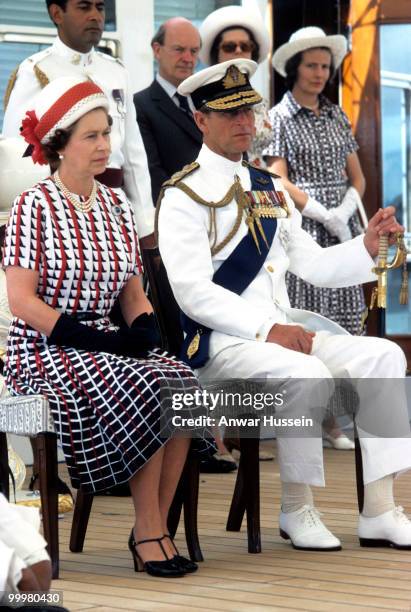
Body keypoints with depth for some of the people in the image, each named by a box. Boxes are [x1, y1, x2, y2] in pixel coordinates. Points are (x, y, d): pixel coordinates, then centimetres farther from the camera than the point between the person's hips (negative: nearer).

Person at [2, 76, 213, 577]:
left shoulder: (116, 207, 12)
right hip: (44, 350, -6)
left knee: (181, 386, -23)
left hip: (104, 344, 6)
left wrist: (144, 331, -9)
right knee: (142, 392, -30)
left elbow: (133, 294, 14)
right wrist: (101, 341, -19)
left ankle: (155, 527, -14)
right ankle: (149, 533, -16)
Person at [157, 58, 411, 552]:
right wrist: (266, 329, -23)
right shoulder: (185, 196, -6)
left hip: (281, 328, 7)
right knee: (308, 374, -34)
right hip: (219, 340, -7)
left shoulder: (269, 189, 18)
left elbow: (311, 264, 17)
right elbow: (193, 292, -15)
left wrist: (366, 247, 0)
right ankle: (296, 511, -15)